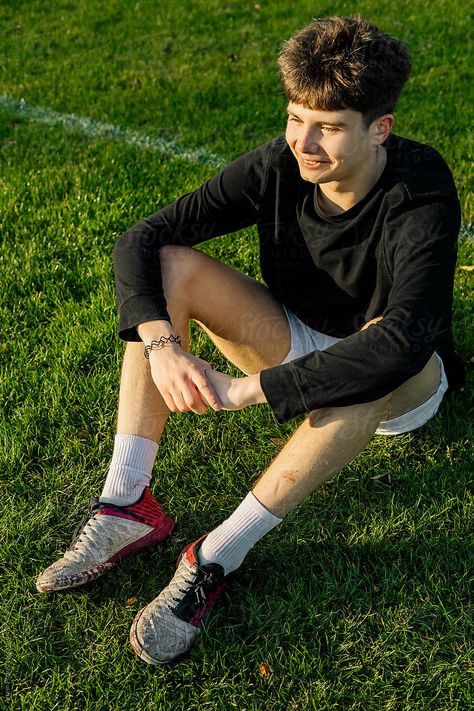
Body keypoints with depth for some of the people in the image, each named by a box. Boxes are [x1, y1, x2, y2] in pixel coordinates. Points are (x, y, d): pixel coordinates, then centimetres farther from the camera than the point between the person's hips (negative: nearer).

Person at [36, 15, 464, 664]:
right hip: (296, 343, 4)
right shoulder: (280, 165, -16)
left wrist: (247, 389, -42)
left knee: (385, 351, -41)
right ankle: (127, 504, -23)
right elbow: (141, 239, -17)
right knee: (170, 265, -16)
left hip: (403, 392, -4)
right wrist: (161, 343, -36)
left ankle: (214, 560, -34)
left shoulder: (421, 196, -28)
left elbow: (405, 338, -43)